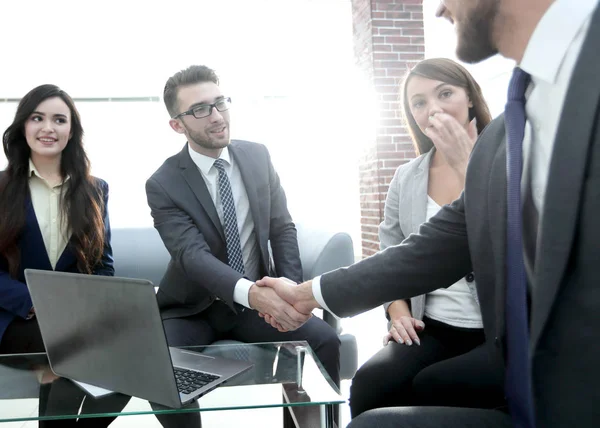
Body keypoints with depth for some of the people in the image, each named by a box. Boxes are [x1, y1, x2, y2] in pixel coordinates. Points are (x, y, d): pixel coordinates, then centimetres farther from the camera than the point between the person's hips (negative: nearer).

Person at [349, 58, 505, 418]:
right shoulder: (406, 178, 9)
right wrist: (398, 310, -2)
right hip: (432, 330, 3)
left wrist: (465, 166, -15)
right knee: (369, 385, -23)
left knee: (431, 387, -28)